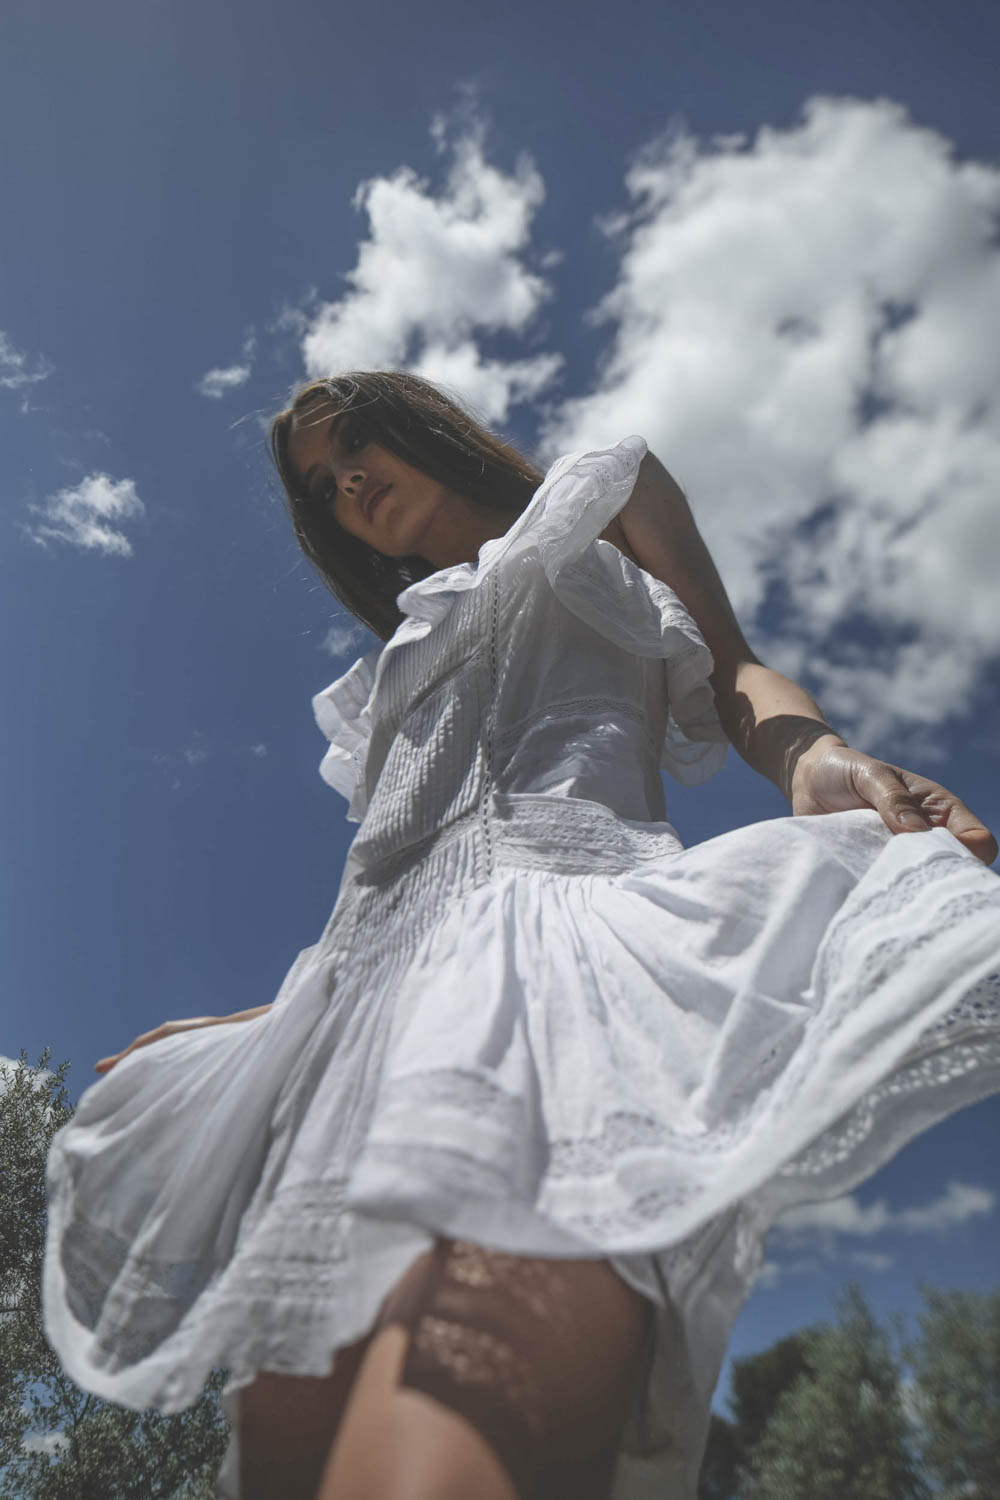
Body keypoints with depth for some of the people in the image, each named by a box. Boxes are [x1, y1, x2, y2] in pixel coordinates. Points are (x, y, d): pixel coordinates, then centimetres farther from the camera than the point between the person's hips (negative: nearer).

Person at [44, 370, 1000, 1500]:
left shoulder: (603, 498, 29)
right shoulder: (404, 667, 39)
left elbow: (733, 674, 14)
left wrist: (818, 761, -10)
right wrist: (230, 1027, 36)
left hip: (566, 905, -5)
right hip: (384, 980, 6)